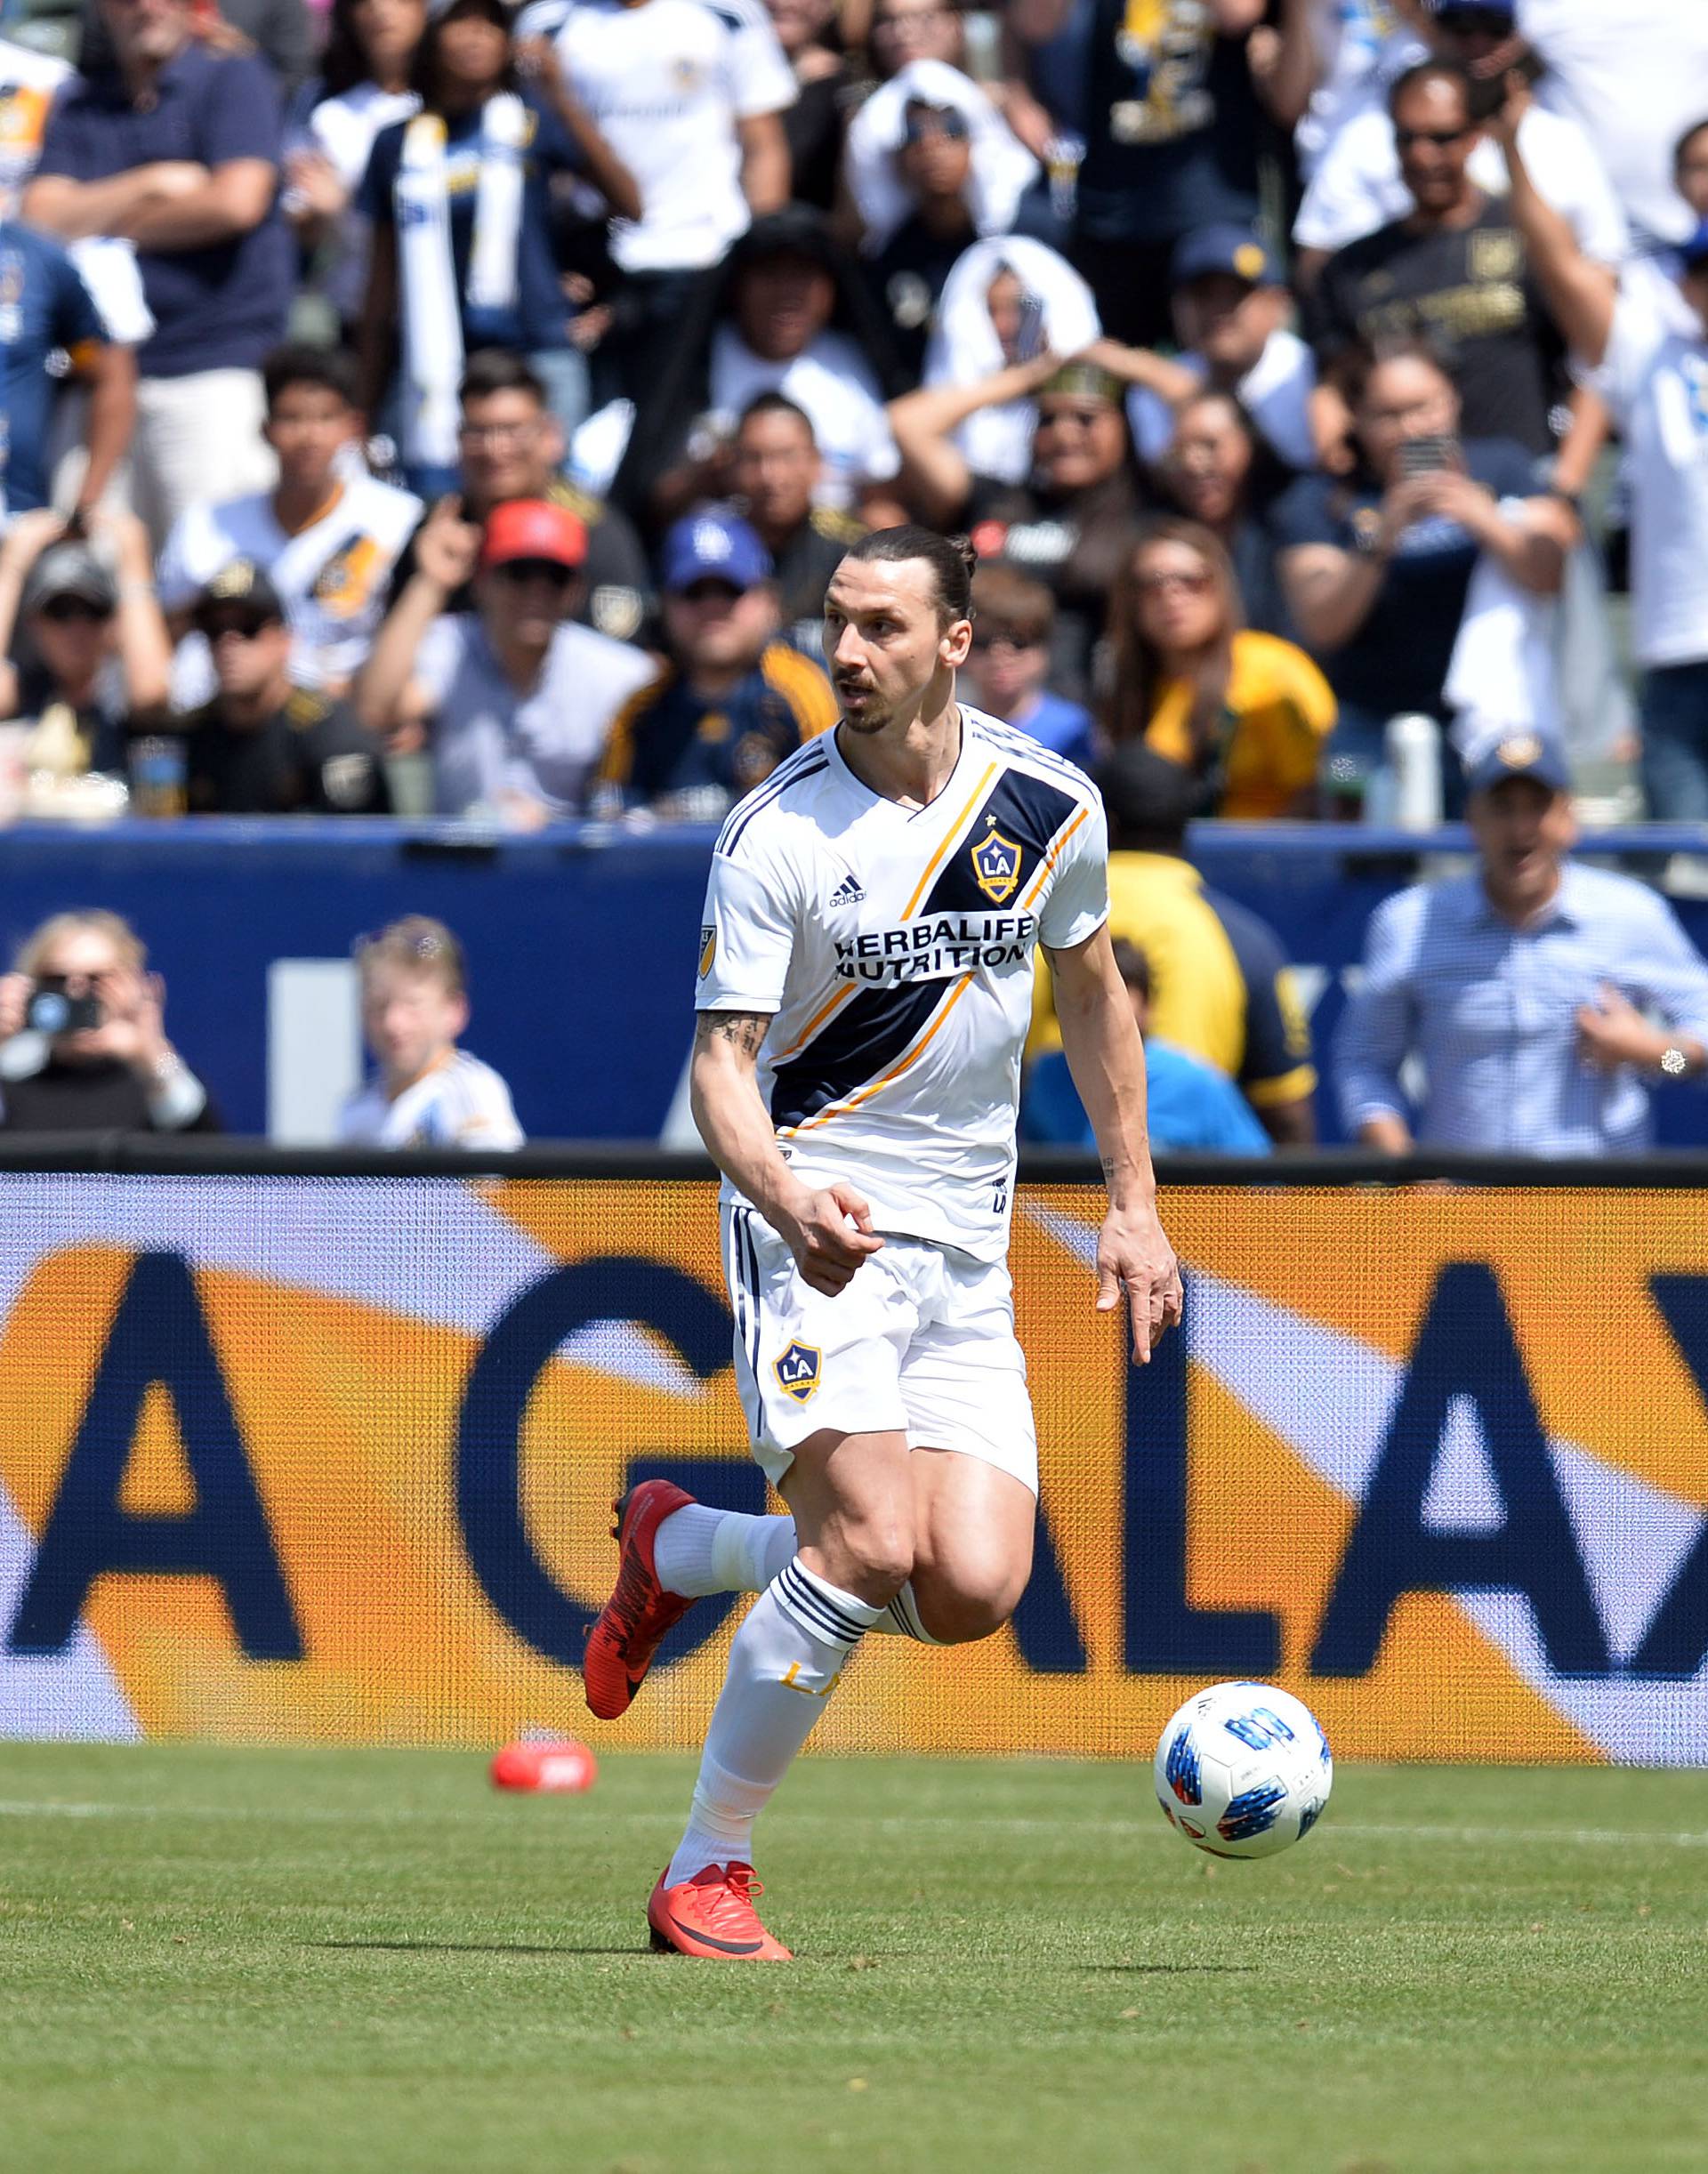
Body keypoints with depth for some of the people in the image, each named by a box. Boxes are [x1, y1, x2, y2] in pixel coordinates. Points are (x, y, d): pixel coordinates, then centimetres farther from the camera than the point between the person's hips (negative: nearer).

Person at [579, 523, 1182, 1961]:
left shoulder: (1047, 804, 1)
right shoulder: (778, 834, -11)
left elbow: (1091, 991, 17)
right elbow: (724, 1059, -13)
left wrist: (1135, 1206, 15)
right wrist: (786, 1198, -32)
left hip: (968, 1248, 5)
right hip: (820, 1222, -5)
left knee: (973, 1591, -10)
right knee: (870, 1543, -23)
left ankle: (682, 1548, 18)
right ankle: (706, 1871, -9)